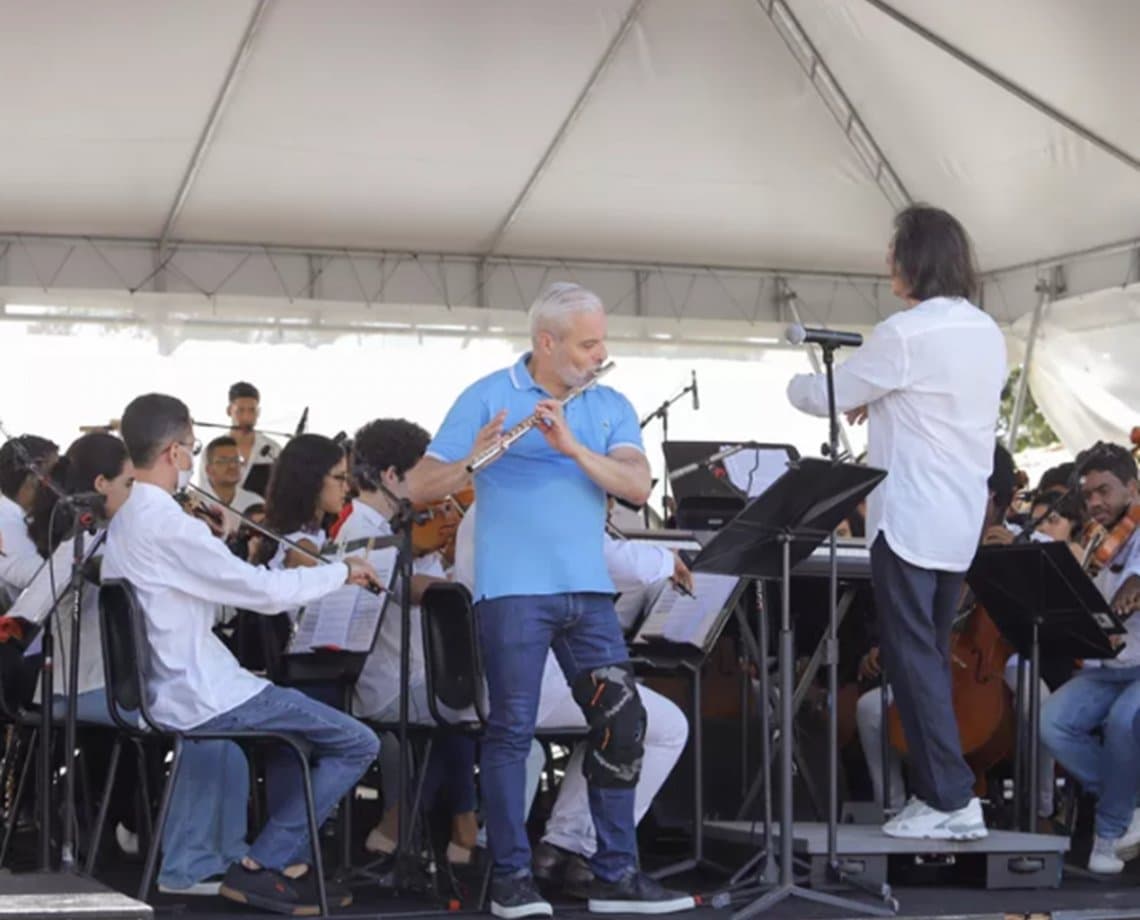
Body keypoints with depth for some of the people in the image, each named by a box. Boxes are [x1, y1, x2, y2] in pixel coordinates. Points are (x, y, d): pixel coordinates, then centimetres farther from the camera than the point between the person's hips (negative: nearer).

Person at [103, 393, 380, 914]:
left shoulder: (125, 521, 10)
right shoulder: (167, 524, -20)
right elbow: (263, 590, -19)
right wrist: (342, 572, -6)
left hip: (165, 688, 10)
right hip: (202, 696, -10)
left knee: (301, 728, 29)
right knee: (357, 744, -7)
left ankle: (288, 859, 22)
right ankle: (263, 865, -4)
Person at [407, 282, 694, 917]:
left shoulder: (611, 407, 11)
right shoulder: (488, 399, 0)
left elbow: (637, 487, -5)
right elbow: (420, 488, -2)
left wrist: (571, 445, -18)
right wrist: (471, 464, -23)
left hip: (589, 590, 4)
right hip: (515, 589, -4)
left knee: (623, 720, 1)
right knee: (513, 728, -3)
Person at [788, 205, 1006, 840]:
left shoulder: (906, 334, -15)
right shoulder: (988, 334, 11)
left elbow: (829, 396, -6)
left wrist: (796, 384, 15)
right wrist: (877, 402, 21)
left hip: (911, 519, -8)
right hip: (963, 518, 8)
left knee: (912, 656, -4)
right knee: (932, 655, 14)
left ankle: (952, 799, -6)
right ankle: (940, 788, 17)